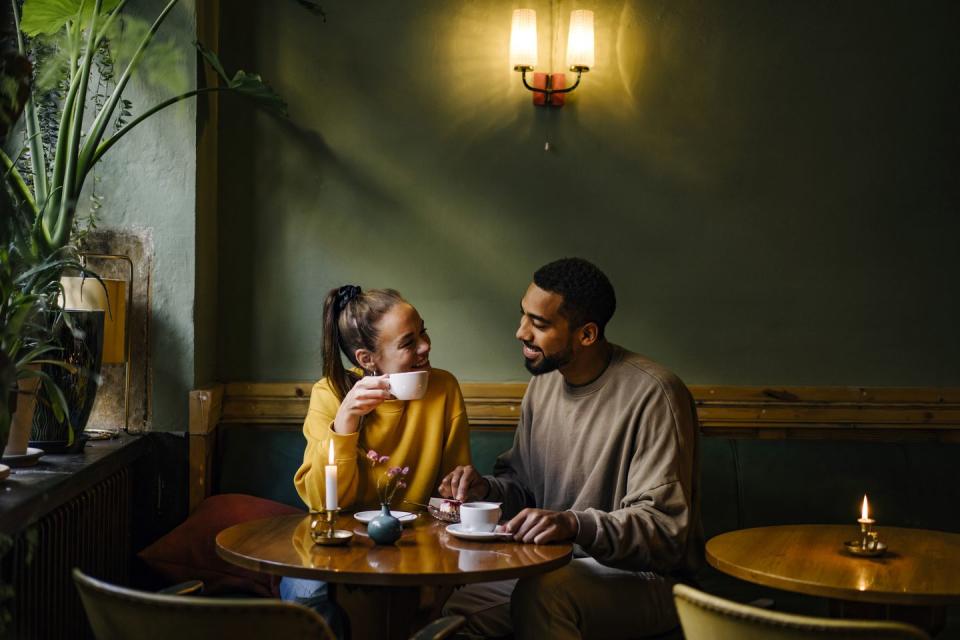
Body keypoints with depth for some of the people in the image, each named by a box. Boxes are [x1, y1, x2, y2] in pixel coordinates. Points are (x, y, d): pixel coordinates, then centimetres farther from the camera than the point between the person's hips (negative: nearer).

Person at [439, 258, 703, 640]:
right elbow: (521, 483, 20)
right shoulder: (544, 383, 7)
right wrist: (487, 490, -3)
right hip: (554, 567, 6)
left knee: (541, 593, -35)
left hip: (641, 576, -6)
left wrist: (575, 523, -36)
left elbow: (665, 526, -21)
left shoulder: (652, 394, -17)